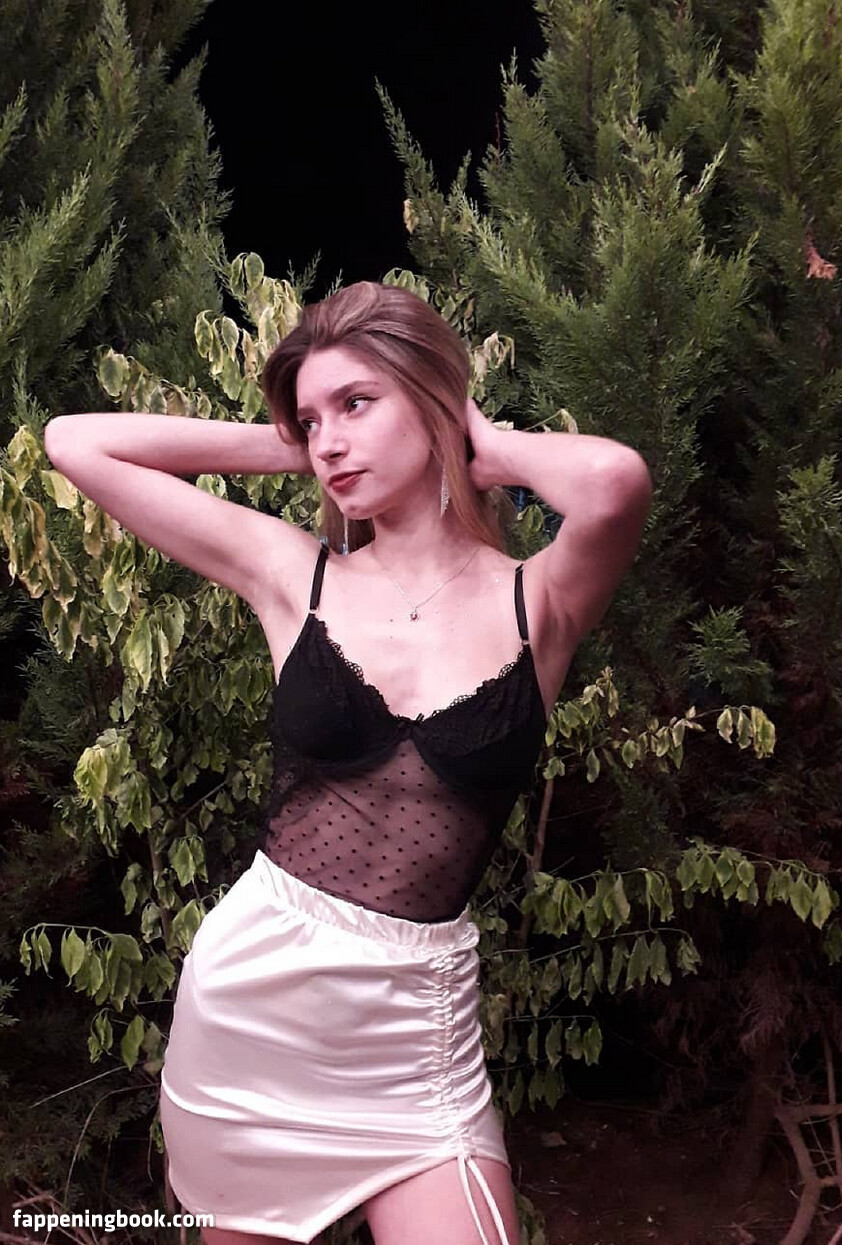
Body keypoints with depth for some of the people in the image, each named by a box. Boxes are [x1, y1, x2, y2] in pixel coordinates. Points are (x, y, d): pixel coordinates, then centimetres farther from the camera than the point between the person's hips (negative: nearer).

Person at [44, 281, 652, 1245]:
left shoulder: (535, 602, -7)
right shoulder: (295, 575, -1)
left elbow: (614, 479, -30)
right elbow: (74, 442, 1)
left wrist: (491, 449, -10)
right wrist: (285, 446, 1)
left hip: (415, 1020, -2)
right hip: (247, 984, 3)